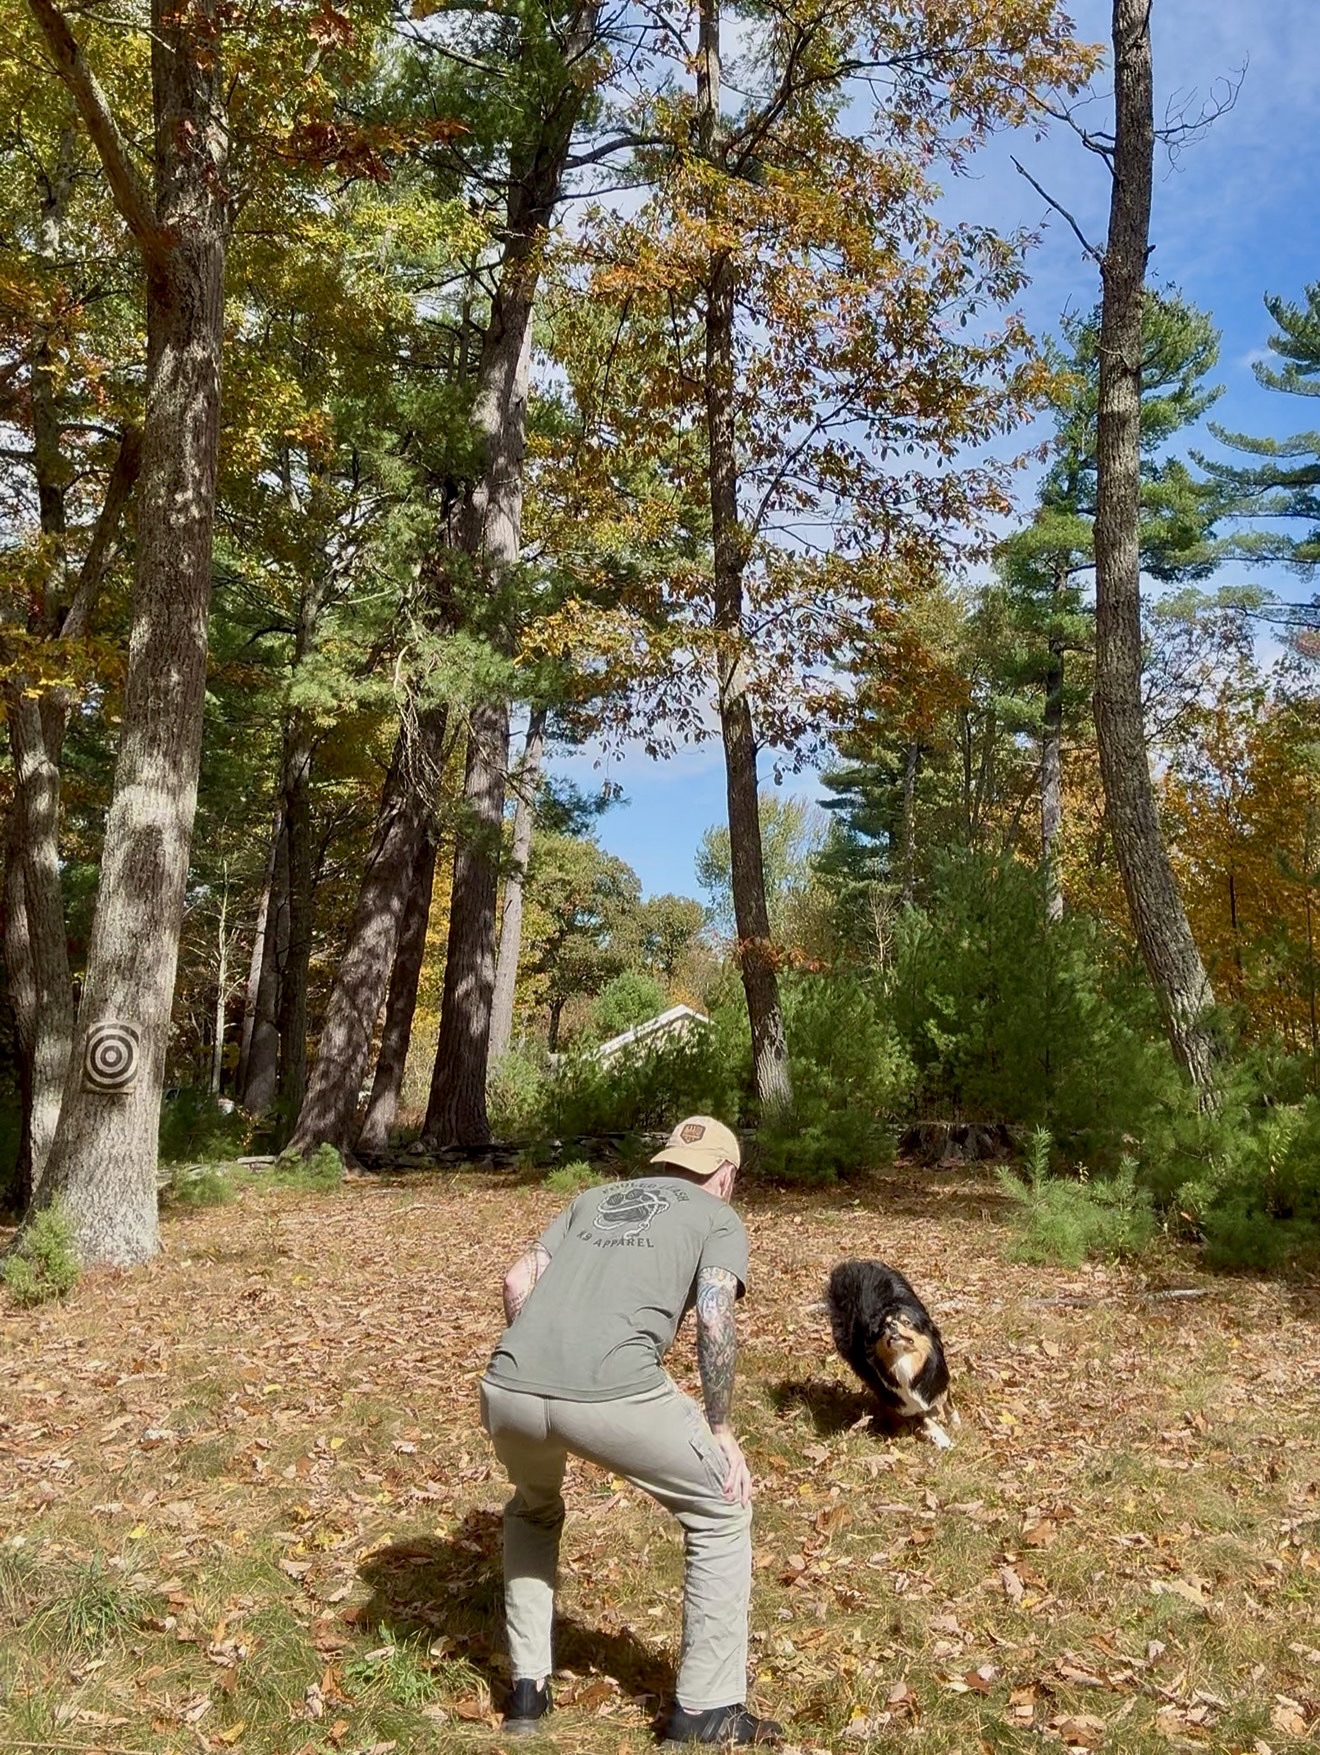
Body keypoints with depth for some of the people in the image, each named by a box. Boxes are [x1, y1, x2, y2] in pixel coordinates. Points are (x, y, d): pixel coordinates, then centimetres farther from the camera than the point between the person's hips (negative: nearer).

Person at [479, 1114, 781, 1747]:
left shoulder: (593, 1198, 29)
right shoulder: (719, 1218, 17)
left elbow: (517, 1280, 20)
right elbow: (714, 1320, 1)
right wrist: (720, 1428, 12)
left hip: (505, 1389, 5)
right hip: (614, 1396, -5)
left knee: (532, 1510, 37)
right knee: (721, 1510, 20)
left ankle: (527, 1688, 37)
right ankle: (704, 1710, 24)